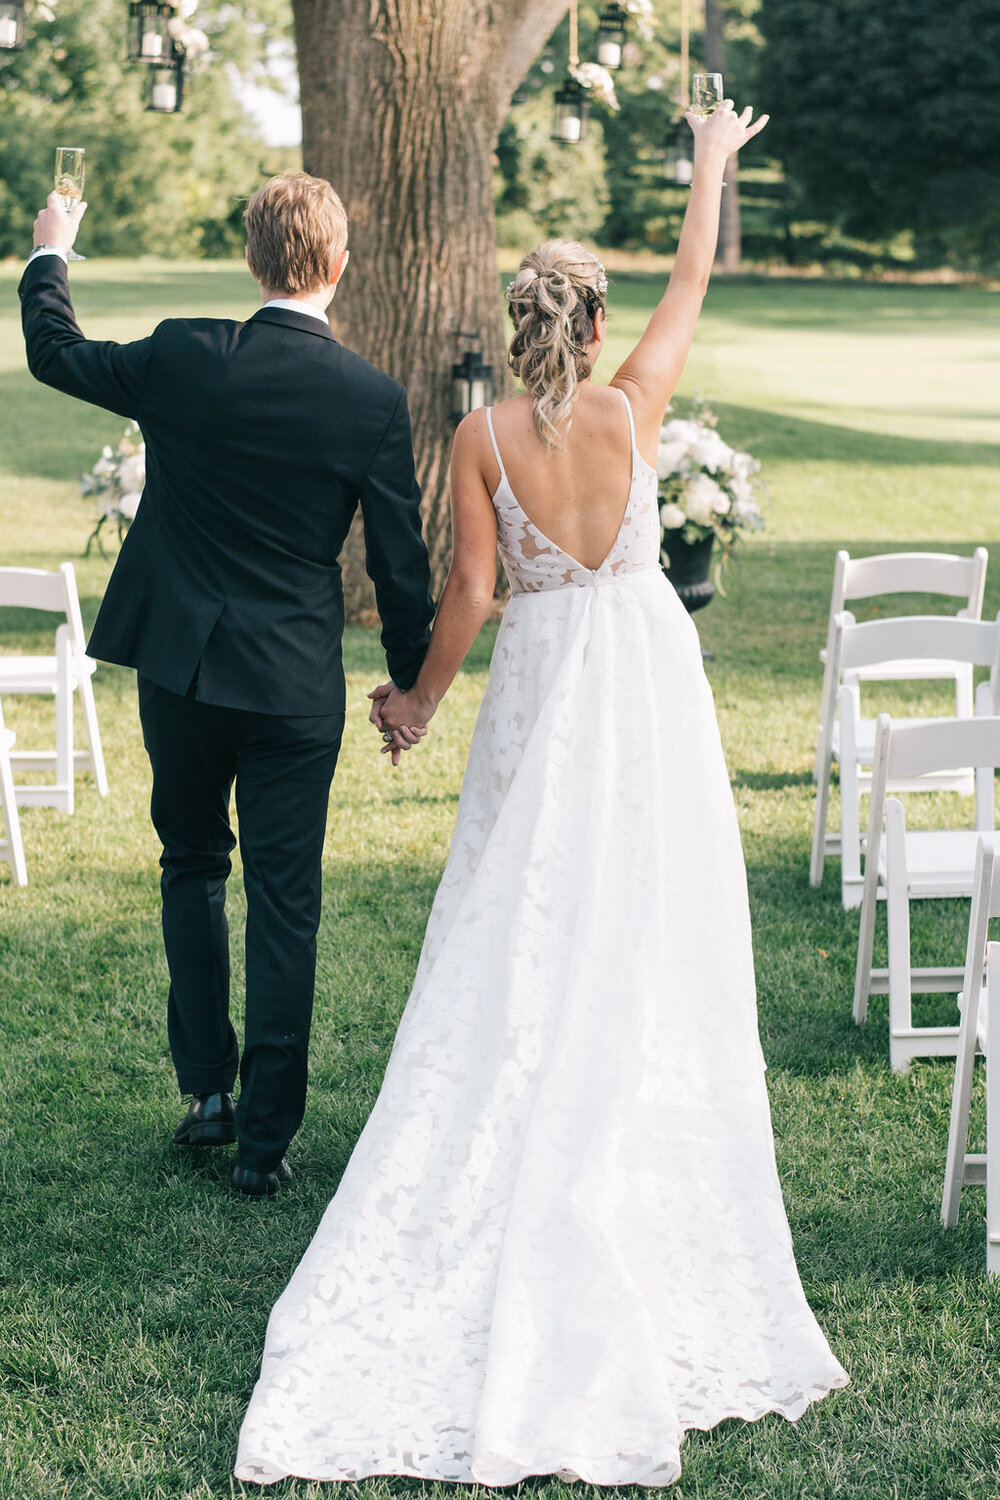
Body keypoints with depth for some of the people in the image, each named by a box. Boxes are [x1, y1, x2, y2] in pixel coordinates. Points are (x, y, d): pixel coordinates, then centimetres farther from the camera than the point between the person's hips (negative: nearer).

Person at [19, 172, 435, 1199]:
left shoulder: (182, 357, -9)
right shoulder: (373, 399, -10)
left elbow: (54, 354, 10)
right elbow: (401, 564, -3)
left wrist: (48, 254, 29)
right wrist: (411, 685, 11)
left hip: (178, 669, 1)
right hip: (297, 684, -1)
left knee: (192, 866, 21)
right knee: (283, 901, 7)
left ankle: (207, 1089, 23)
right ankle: (264, 1137, 12)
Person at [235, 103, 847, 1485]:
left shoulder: (483, 436, -8)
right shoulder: (633, 408, -7)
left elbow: (470, 588, -7)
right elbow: (693, 283, 7)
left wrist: (421, 698, 8)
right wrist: (712, 165, 23)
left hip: (544, 681, 0)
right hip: (647, 668, 0)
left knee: (526, 933, 9)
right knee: (648, 929, 9)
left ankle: (515, 1160, 15)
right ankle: (641, 1131, 16)